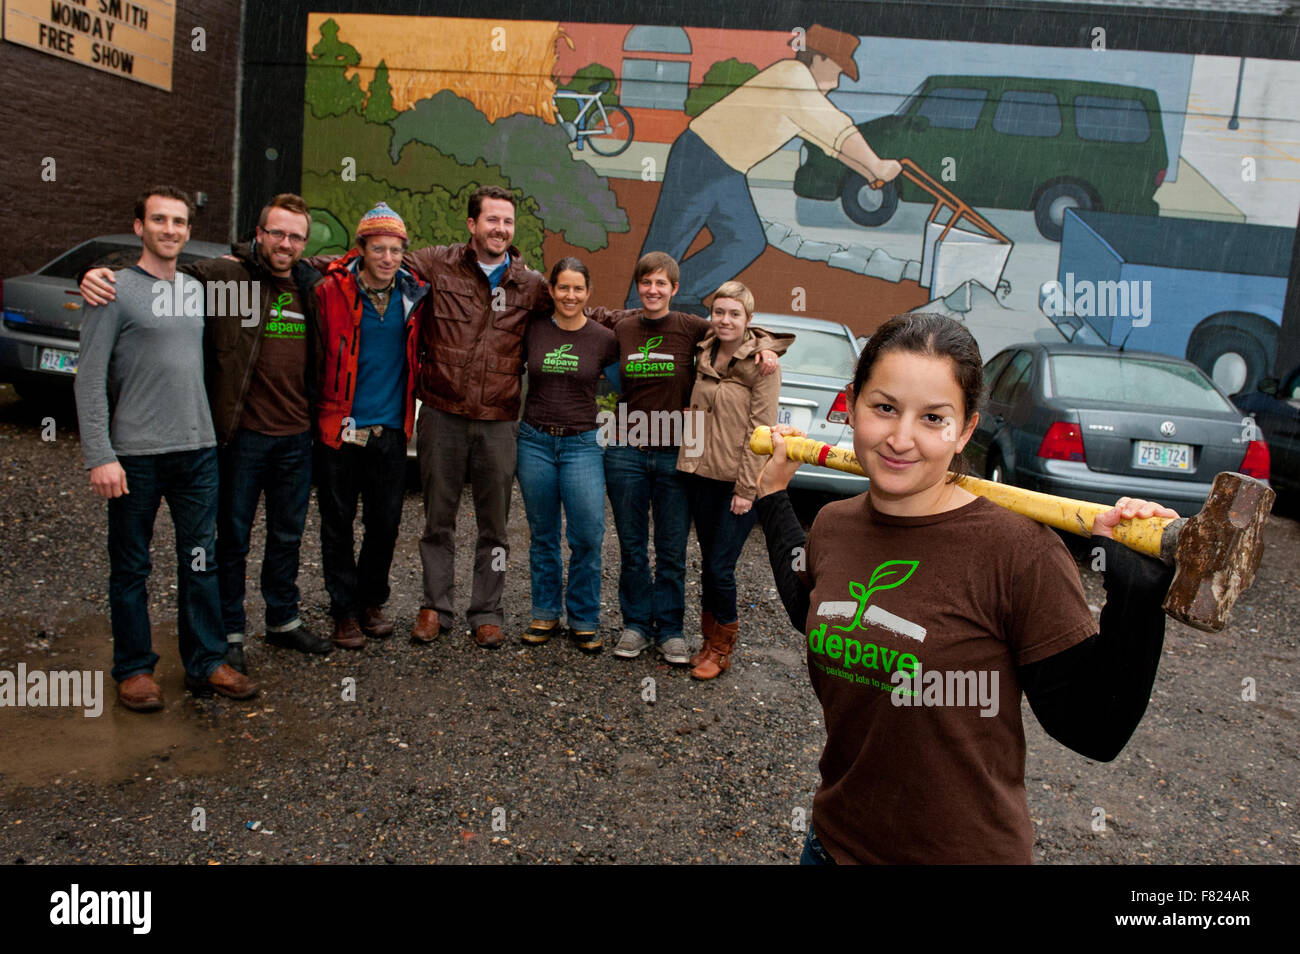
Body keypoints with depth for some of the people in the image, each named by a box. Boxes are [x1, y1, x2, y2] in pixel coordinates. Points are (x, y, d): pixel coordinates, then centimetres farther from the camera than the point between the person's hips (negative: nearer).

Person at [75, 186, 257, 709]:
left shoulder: (197, 289, 13)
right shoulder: (115, 290, -3)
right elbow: (90, 380, -8)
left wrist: (210, 432, 11)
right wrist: (100, 455, -15)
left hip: (198, 450, 5)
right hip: (136, 453, -4)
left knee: (200, 562, 9)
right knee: (131, 568, 6)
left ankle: (207, 664, 18)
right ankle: (134, 669, 19)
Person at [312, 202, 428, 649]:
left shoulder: (414, 294, 3)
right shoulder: (332, 292, -7)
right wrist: (319, 411, -2)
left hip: (390, 429, 3)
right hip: (339, 427, -3)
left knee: (386, 522, 10)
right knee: (338, 524, 6)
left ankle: (372, 601, 29)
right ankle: (346, 610, 20)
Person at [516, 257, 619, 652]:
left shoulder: (604, 339, 0)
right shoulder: (532, 329, 1)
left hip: (582, 445, -1)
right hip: (535, 441, 1)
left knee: (588, 536, -5)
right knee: (542, 535, 10)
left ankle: (584, 620, 12)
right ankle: (545, 613, 25)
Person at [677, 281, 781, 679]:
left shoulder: (762, 364, -9)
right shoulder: (703, 355, 9)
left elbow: (761, 430, -12)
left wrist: (747, 488, -15)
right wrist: (690, 462, 10)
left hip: (738, 480, -6)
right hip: (702, 475, 6)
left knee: (721, 567, -4)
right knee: (708, 562, 12)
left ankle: (722, 651, 14)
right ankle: (709, 642, 26)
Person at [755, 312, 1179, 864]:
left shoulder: (1020, 552, -22)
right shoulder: (832, 527, -6)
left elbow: (1095, 733, -18)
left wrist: (1135, 589, -29)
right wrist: (773, 496, 13)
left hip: (968, 850, -4)